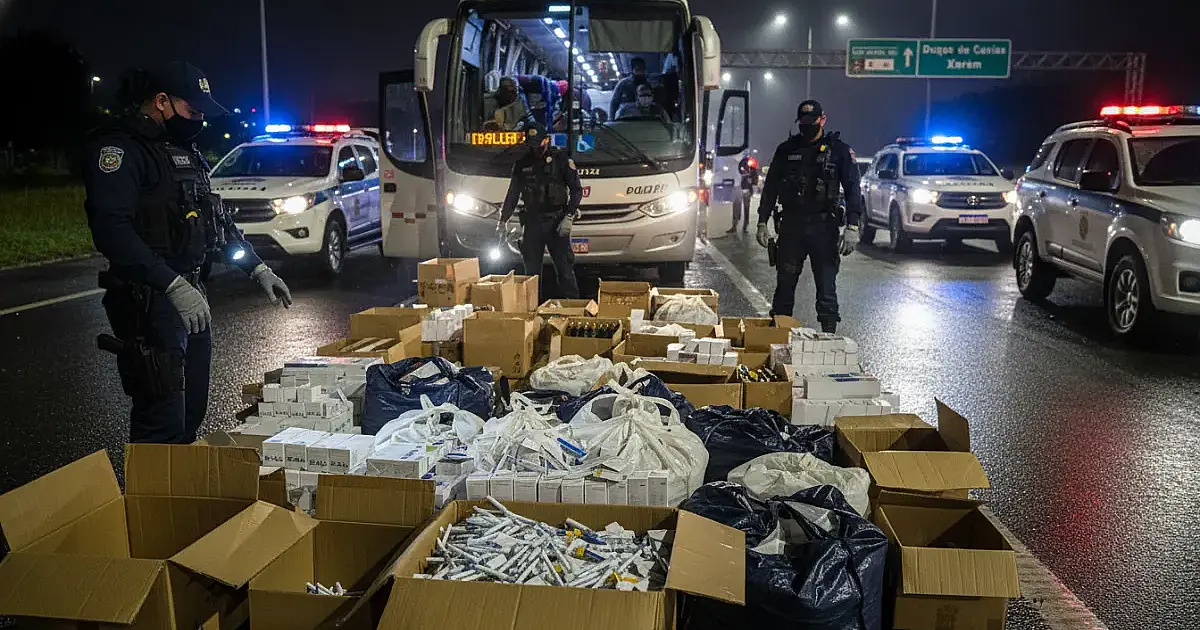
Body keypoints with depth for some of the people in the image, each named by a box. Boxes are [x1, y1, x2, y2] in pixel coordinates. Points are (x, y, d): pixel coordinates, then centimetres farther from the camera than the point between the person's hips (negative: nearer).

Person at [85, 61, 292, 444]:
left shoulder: (183, 151, 17)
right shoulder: (121, 149, -12)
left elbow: (216, 218, 25)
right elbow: (111, 229, -25)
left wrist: (257, 269, 16)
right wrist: (173, 284, -32)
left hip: (189, 292, 9)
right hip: (149, 301, -9)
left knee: (191, 413, 15)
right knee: (163, 425, -8)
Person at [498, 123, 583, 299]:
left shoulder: (561, 159, -2)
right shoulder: (522, 164, 9)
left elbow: (576, 190, -2)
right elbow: (512, 194, 16)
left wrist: (569, 217, -12)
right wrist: (503, 221, 11)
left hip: (556, 222, -4)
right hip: (532, 222, 4)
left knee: (564, 265, -6)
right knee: (531, 267, 6)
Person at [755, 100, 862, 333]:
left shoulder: (839, 150, 3)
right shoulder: (786, 150, 11)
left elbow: (852, 190, -1)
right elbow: (770, 188, 14)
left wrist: (852, 226, -12)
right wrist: (762, 223, 7)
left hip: (824, 228, -2)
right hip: (791, 226, 3)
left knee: (826, 287, 0)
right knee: (784, 285, 8)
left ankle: (829, 334, 6)